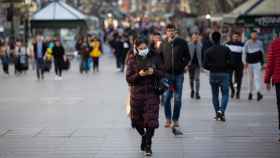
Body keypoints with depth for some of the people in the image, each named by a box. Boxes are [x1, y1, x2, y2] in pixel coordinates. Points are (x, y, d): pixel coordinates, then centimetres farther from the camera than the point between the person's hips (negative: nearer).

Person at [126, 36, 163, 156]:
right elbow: (128, 78, -3)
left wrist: (154, 72, -15)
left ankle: (148, 145, 6)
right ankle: (144, 136, 39)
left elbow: (162, 73, 5)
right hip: (137, 94, 1)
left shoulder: (153, 57, 2)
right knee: (137, 120, 10)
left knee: (150, 120, -6)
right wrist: (139, 74, -20)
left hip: (152, 93, 0)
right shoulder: (132, 60, -1)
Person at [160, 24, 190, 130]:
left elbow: (187, 57, 6)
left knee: (177, 99, 3)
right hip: (167, 74, 1)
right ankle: (168, 119, 12)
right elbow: (159, 57, 10)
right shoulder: (163, 44, 3)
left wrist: (182, 66, -4)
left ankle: (175, 120, 12)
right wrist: (163, 67, -2)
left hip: (179, 74, -1)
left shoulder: (182, 43, 0)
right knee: (166, 98, -1)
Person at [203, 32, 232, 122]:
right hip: (224, 74, -1)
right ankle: (221, 111, -16)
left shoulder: (209, 51, -2)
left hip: (213, 75, 1)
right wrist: (228, 70, 10)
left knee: (215, 95, 13)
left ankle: (217, 113, 15)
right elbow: (230, 62, -10)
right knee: (225, 94, 4)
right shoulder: (226, 49, -5)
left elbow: (205, 65, -4)